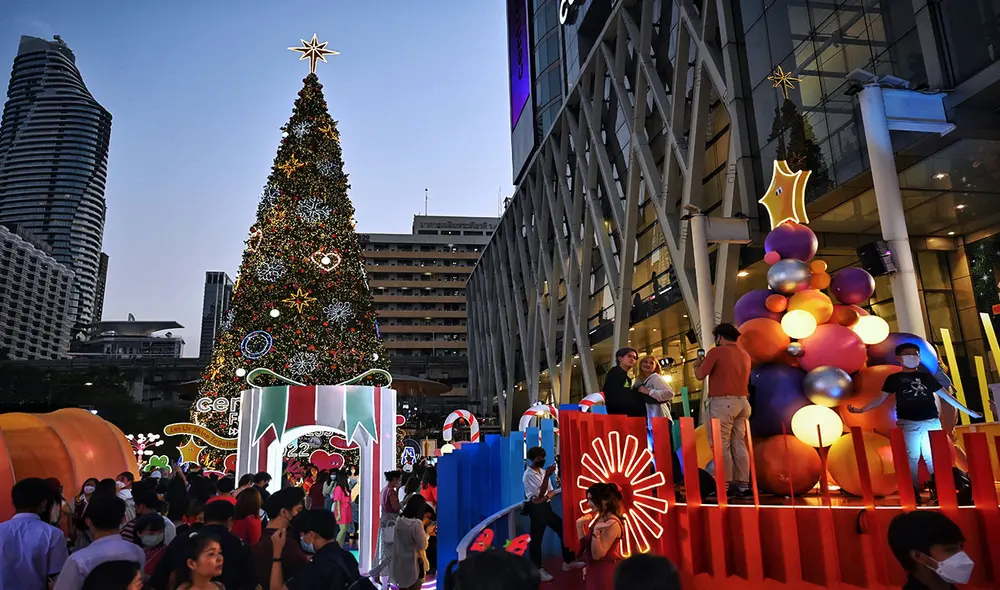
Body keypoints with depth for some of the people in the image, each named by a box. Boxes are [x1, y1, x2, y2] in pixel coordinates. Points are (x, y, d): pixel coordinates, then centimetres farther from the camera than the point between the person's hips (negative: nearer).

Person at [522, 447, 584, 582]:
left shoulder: (542, 471, 10)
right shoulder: (528, 475, -13)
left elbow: (550, 492, 11)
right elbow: (540, 493, -20)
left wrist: (544, 498, -11)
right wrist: (547, 475, -23)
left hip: (546, 507, 8)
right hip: (536, 509, -8)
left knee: (563, 529, 10)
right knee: (536, 539, -1)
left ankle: (567, 562, 23)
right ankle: (538, 570, 10)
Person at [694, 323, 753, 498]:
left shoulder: (716, 352, -6)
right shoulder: (745, 355, 15)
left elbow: (700, 375, -6)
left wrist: (697, 364, 14)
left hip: (722, 402, -7)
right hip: (742, 402, 7)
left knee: (721, 444, -4)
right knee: (739, 445, 8)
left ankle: (726, 485, -5)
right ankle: (743, 485, 9)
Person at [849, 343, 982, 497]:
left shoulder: (927, 376, 16)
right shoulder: (894, 378, 9)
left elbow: (946, 395, 18)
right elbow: (881, 399, 7)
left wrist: (968, 411, 17)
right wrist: (861, 409, -4)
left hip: (932, 422, 2)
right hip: (908, 423, -2)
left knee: (934, 457, 0)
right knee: (911, 457, -4)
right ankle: (913, 492, 0)